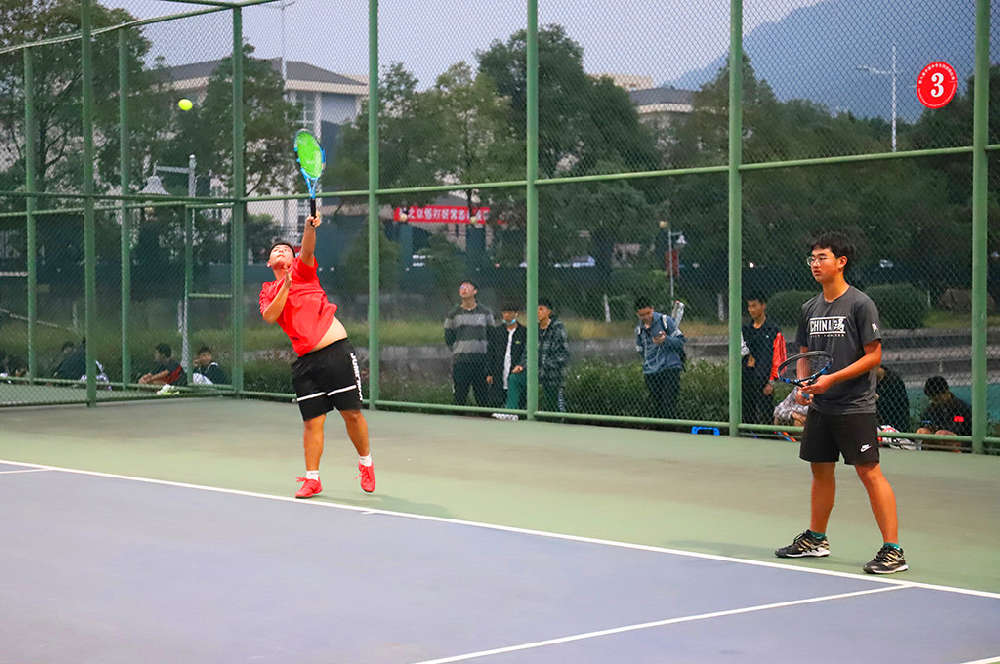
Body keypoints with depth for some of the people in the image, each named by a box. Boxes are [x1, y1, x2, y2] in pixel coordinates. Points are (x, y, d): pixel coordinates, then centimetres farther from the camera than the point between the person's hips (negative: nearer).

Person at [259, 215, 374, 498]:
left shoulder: (302, 270, 9)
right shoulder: (268, 291, 17)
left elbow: (308, 251, -12)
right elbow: (269, 316, -4)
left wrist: (310, 227, -31)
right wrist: (286, 286, -12)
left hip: (336, 350, -3)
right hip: (305, 361, 3)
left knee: (352, 413, -1)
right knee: (312, 421, 1)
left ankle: (366, 463, 19)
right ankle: (312, 479, 10)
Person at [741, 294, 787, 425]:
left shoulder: (774, 331, -1)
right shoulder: (745, 330, 13)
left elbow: (779, 359, -4)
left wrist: (771, 382, -9)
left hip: (764, 385, -5)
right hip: (745, 383, 5)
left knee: (764, 420, -7)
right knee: (747, 420, 8)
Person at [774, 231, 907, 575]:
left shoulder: (860, 304, -9)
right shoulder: (810, 308, 11)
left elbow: (873, 355, -11)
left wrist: (832, 379, -18)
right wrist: (803, 385, 0)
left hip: (854, 406, -7)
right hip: (819, 406, 7)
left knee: (869, 472, -10)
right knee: (821, 471, 15)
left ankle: (893, 550, -8)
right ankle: (816, 539, 29)